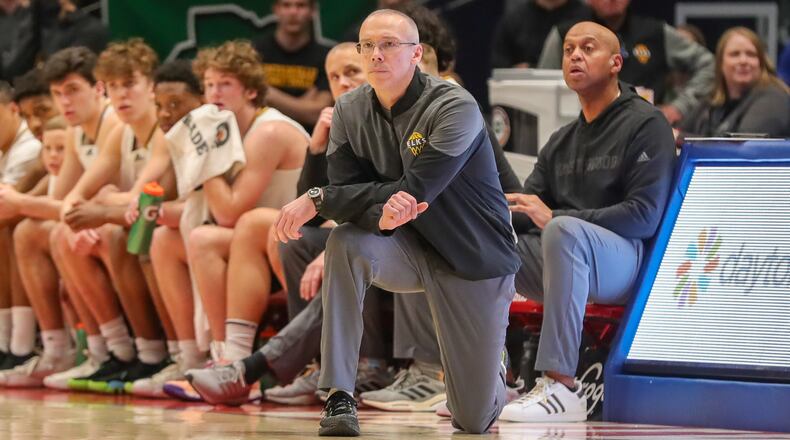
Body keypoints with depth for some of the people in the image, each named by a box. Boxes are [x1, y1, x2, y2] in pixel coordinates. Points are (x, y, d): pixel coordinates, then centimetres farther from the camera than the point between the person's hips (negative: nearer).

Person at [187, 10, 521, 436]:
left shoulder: (455, 109, -21)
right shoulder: (351, 111, -5)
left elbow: (414, 190, -28)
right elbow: (343, 193, -12)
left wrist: (317, 200, -29)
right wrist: (380, 214, -38)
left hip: (475, 260, -3)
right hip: (408, 249, 3)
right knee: (345, 243, -32)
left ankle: (492, 365, 37)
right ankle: (339, 398, -26)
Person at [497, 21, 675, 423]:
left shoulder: (646, 125, -1)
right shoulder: (561, 142, 23)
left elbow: (645, 216, -13)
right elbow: (526, 213, 15)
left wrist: (555, 219, -20)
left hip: (625, 261, -7)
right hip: (564, 260, 7)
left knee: (565, 230, -37)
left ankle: (561, 383, -42)